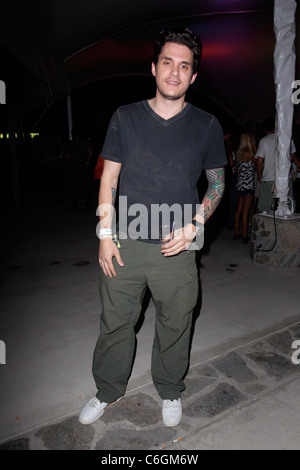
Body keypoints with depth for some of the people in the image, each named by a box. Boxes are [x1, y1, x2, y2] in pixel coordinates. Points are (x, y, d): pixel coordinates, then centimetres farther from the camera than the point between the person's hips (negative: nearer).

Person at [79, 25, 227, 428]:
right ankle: (108, 391, 37)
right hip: (125, 244, 1)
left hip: (177, 248, 0)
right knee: (115, 322, 12)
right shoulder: (125, 118, 3)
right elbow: (109, 178, 5)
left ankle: (170, 392, 40)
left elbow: (218, 183, 8)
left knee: (175, 326, 13)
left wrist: (194, 227, -8)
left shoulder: (206, 125, 2)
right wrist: (105, 234, -2)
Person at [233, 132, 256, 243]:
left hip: (240, 185, 9)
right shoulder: (248, 153, -13)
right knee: (246, 212, -5)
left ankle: (237, 233, 20)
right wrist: (254, 149, 0)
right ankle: (245, 236, -1)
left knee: (239, 210, 12)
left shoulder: (240, 152, 12)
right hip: (248, 185, -9)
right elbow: (258, 162, -3)